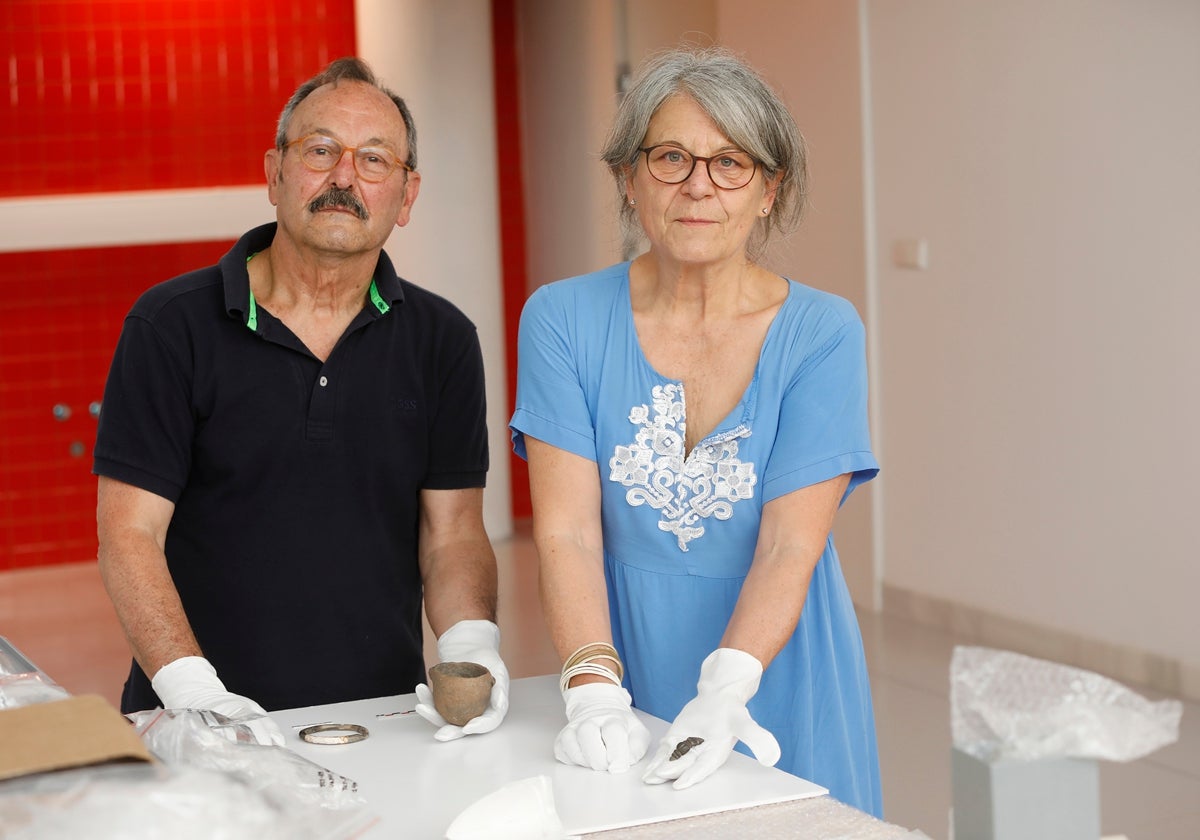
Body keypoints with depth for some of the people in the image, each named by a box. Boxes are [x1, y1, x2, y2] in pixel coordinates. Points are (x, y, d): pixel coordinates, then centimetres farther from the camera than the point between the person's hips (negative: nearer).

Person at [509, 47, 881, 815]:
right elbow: (567, 530, -12)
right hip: (633, 683, 1)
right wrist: (594, 688, -27)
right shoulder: (564, 320, -6)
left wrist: (727, 688, -31)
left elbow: (790, 547, -15)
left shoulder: (822, 333, -8)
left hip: (778, 679, 0)